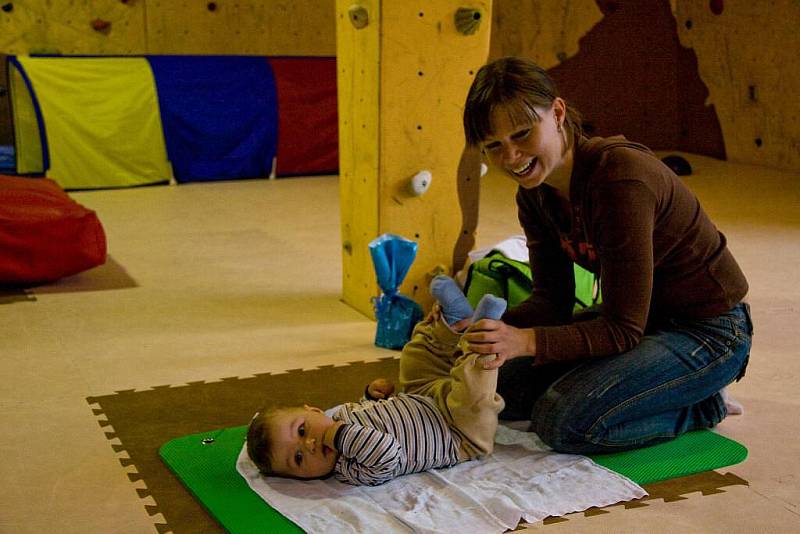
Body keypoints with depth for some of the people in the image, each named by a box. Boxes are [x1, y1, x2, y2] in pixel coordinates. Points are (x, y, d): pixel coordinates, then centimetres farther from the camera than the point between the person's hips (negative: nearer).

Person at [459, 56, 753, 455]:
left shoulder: (621, 177, -30)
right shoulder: (534, 194, -4)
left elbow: (624, 329, -29)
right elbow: (552, 300, -1)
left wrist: (527, 341, -41)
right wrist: (490, 327, -21)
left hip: (707, 332, -8)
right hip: (639, 320, 8)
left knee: (562, 418, -24)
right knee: (503, 385, 1)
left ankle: (697, 408, 1)